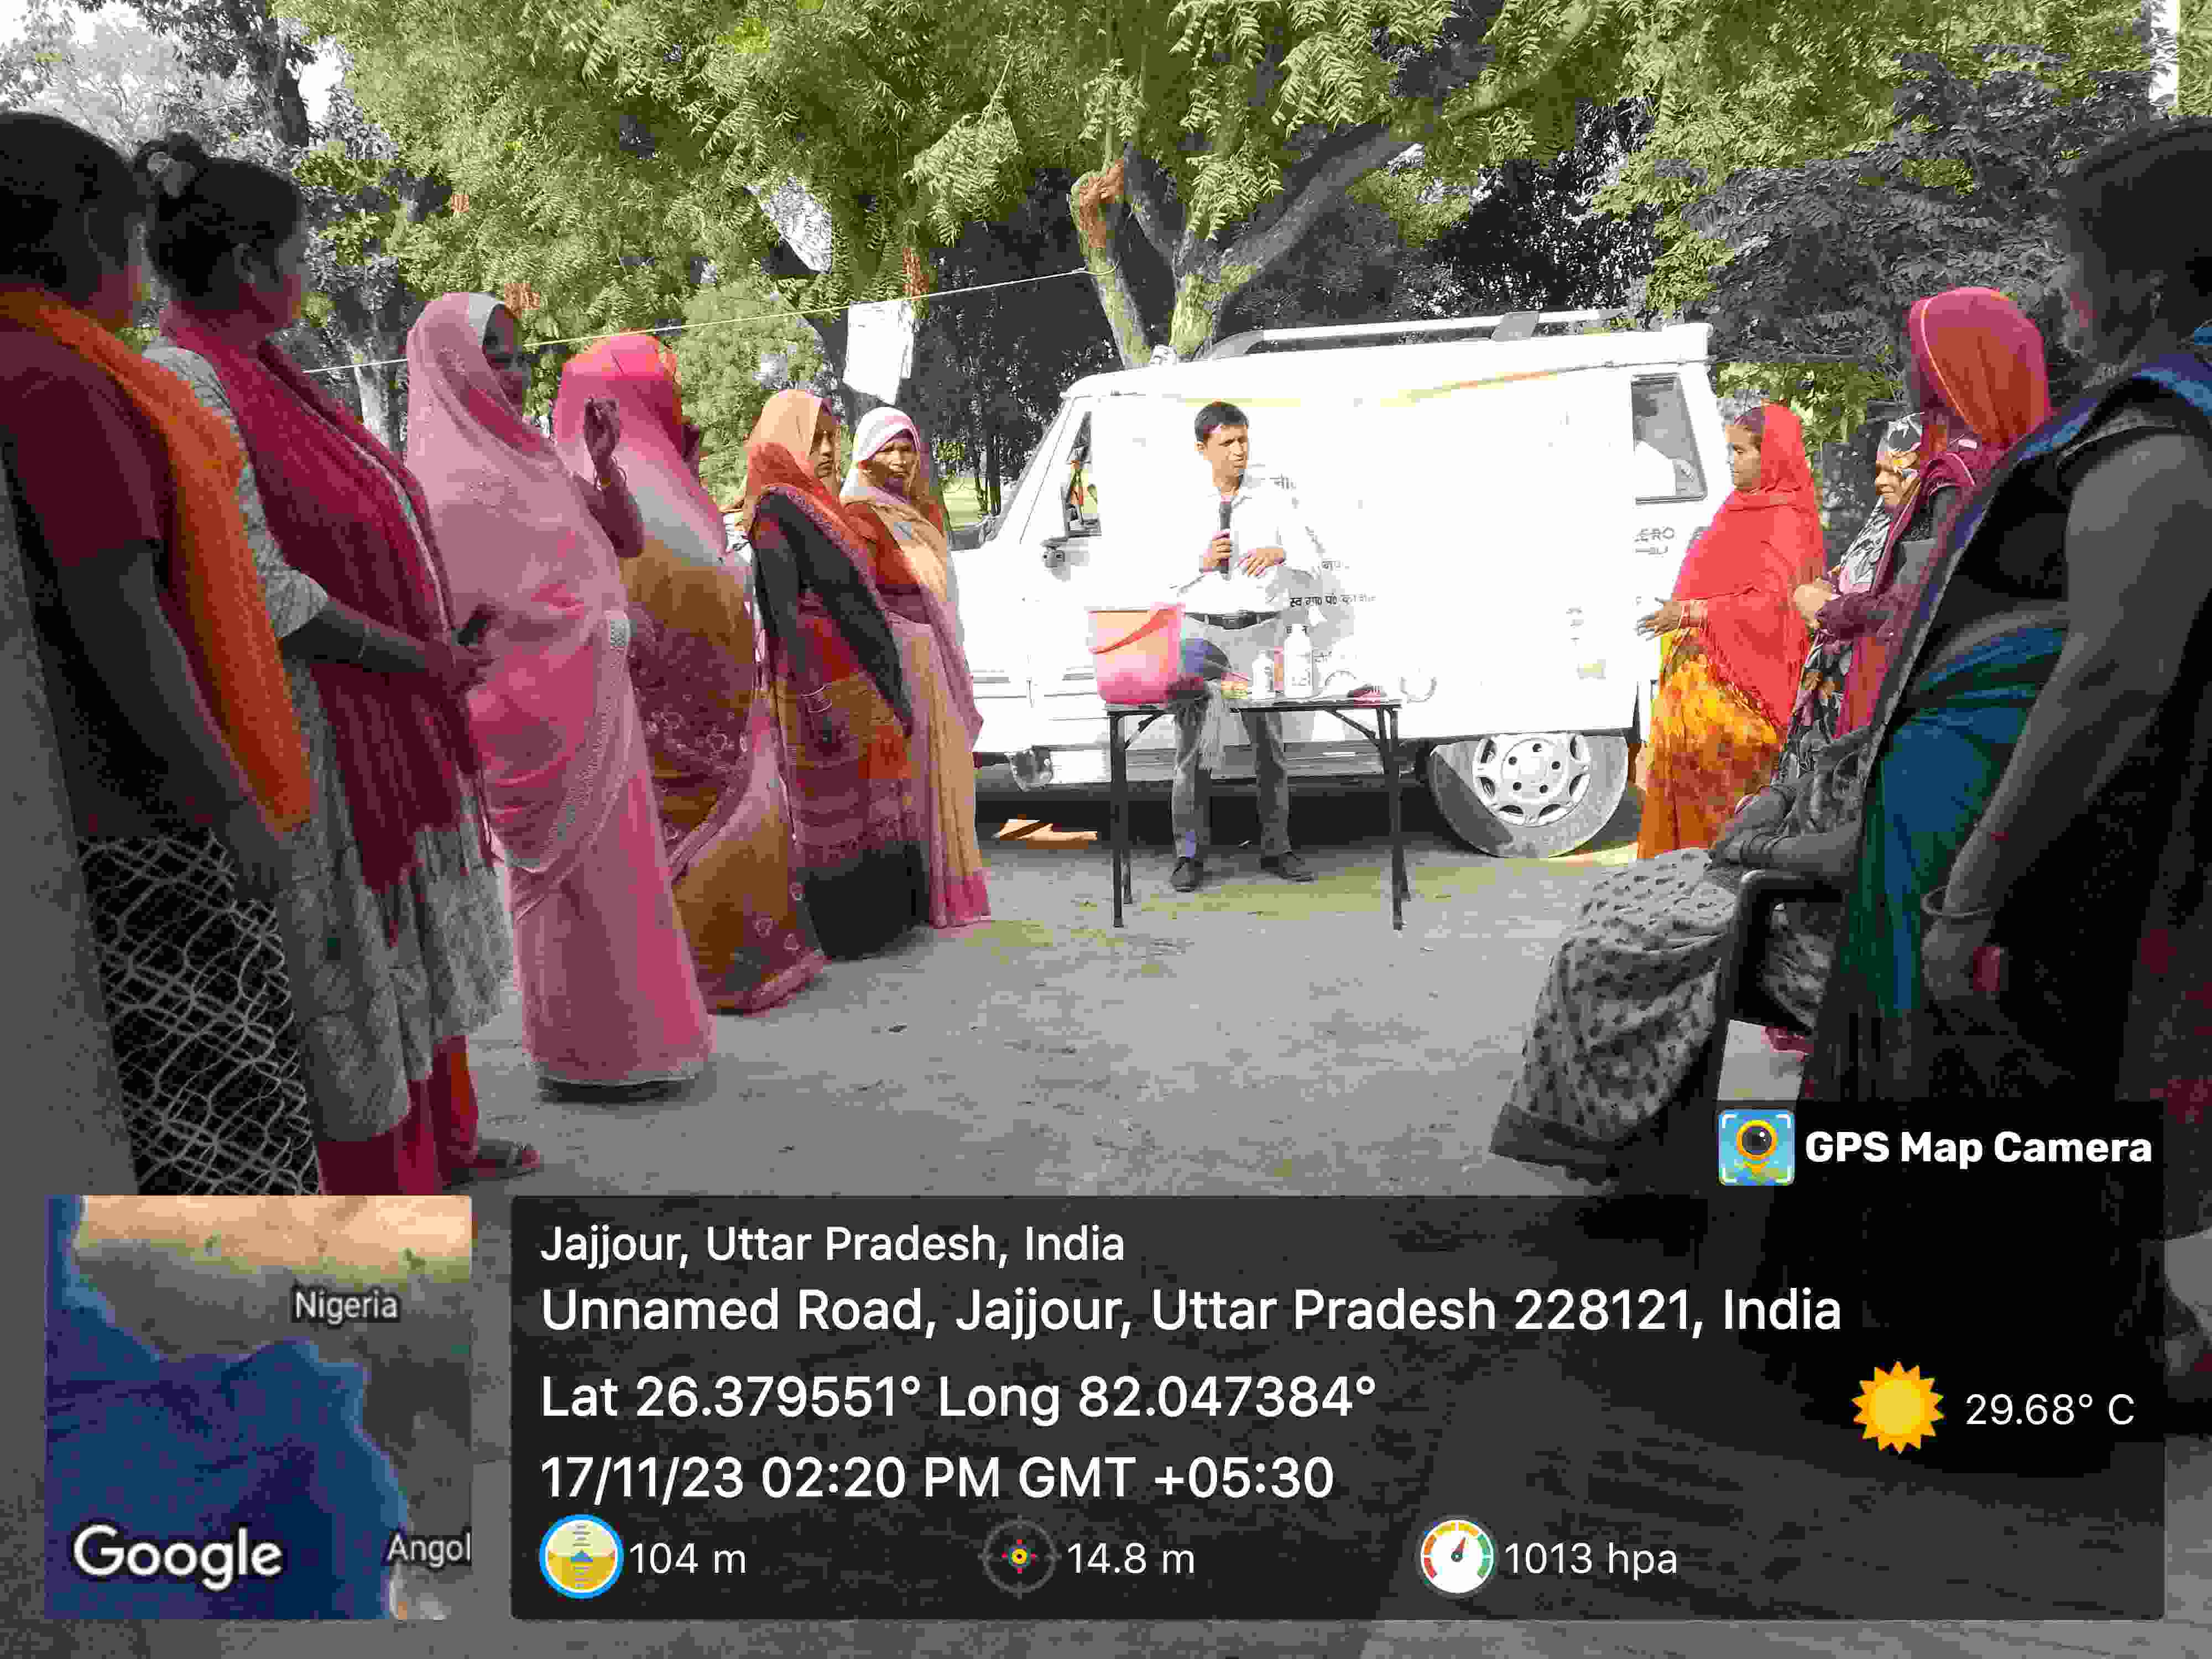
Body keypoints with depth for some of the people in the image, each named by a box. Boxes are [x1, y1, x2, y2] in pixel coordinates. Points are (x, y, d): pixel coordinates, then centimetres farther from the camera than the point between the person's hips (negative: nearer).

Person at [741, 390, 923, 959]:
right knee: (838, 804, -3)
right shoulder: (775, 512, -12)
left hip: (862, 680, 9)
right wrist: (816, 703, -23)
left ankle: (885, 912, 23)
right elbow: (784, 614, -18)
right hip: (826, 688, -9)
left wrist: (888, 692, 19)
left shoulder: (816, 506, 16)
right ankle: (845, 929, 5)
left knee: (869, 798, 14)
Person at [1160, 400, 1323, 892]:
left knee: (1270, 744, 8)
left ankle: (1276, 848, 19)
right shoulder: (1185, 502, 2)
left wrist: (1278, 552, -29)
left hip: (1261, 632, 0)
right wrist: (1203, 562, -15)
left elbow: (1310, 554, -8)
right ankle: (1190, 856, 5)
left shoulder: (1275, 493, -2)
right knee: (1193, 746, -1)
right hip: (1202, 630, 0)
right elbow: (1169, 575, 5)